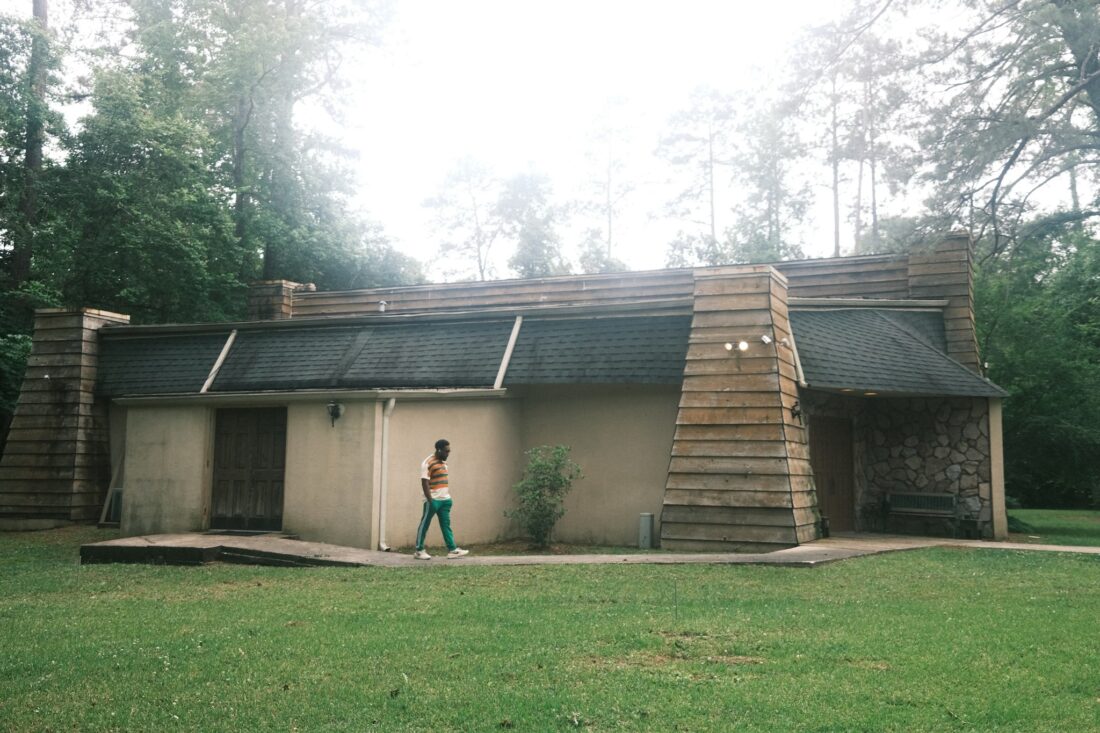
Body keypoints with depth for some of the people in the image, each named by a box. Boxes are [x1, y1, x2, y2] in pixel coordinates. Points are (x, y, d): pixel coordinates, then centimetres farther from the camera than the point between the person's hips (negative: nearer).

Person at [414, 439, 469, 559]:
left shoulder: (443, 462, 13)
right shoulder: (428, 463, -13)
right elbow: (425, 483, -16)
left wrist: (449, 496, 15)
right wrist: (430, 501, -19)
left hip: (444, 500, 8)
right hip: (433, 500, -8)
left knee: (446, 525, 6)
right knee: (424, 525, 2)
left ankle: (452, 550, 5)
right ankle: (419, 551, 10)